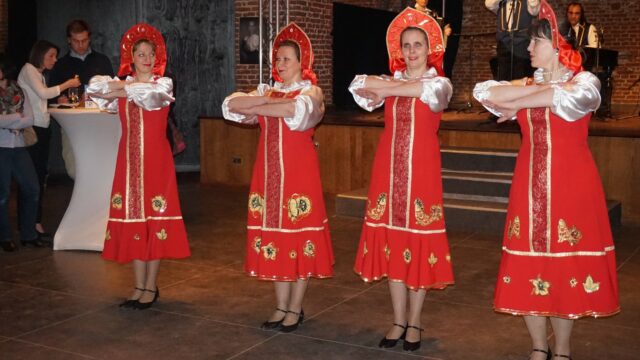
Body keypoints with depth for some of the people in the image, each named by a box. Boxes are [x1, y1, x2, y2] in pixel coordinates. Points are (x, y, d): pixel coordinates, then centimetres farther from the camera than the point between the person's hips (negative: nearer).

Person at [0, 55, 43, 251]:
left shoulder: (18, 92, 9)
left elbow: (30, 119, -1)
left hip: (19, 147, 4)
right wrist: (16, 117, -5)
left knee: (32, 189, 2)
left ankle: (28, 234, 16)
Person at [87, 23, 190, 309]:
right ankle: (139, 286, 13)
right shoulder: (123, 83, 9)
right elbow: (94, 88, -8)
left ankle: (151, 287, 6)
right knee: (132, 219, 4)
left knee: (154, 219, -3)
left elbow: (150, 96, -22)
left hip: (155, 159, -3)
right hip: (129, 159, 4)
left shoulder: (163, 83, 0)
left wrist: (123, 89, -9)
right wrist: (123, 86, -15)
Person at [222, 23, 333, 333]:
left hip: (298, 173, -5)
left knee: (299, 237, -2)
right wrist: (267, 99, -13)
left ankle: (295, 308, 9)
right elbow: (231, 105, -1)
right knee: (275, 237, 6)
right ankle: (281, 306, 16)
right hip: (269, 173, 5)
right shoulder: (266, 91, 15)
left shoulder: (311, 91, 0)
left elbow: (296, 109, -23)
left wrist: (254, 108, -13)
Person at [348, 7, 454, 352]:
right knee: (392, 243, 3)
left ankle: (414, 322, 10)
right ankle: (399, 321, 14)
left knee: (419, 244, -2)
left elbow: (430, 92, -20)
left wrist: (387, 90, -13)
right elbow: (358, 84, -5)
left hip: (421, 168, -3)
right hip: (389, 168, 3)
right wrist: (399, 84, -12)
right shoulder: (390, 79, 13)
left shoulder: (441, 83, 5)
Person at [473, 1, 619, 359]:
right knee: (530, 266, 3)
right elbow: (484, 92, -6)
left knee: (566, 264, 0)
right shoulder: (526, 84, 12)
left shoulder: (585, 81, 0)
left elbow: (568, 99, -24)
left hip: (570, 186, -4)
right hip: (530, 186, 4)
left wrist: (517, 105, -13)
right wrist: (540, 88, -11)